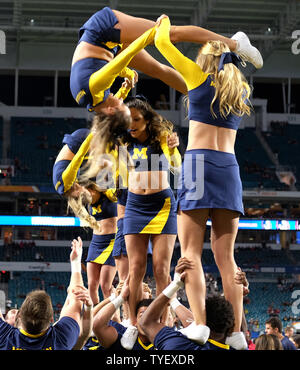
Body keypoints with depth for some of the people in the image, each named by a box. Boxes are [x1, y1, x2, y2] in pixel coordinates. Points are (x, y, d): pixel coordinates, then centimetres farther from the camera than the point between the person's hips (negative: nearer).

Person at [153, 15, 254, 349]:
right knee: (225, 256, 4)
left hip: (199, 161, -5)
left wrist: (164, 22, 29)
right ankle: (236, 331, -4)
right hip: (230, 167, 5)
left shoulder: (200, 78, 4)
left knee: (190, 250, -6)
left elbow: (161, 42, 10)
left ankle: (199, 324, -21)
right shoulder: (242, 92, 16)